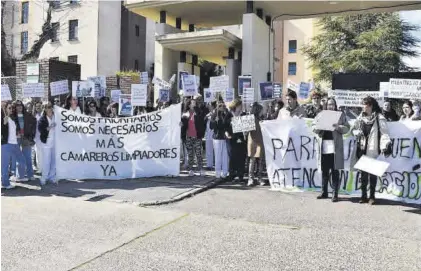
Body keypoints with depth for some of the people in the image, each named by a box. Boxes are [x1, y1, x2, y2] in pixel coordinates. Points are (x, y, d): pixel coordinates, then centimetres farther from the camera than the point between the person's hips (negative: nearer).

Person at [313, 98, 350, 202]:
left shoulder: (341, 115, 7)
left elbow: (347, 128, 2)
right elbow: (313, 127, 10)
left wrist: (339, 127, -17)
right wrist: (319, 128, -11)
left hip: (335, 147, -2)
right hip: (323, 147, 2)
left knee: (335, 171, 0)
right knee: (324, 170, 8)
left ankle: (335, 193, 6)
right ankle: (324, 192, 18)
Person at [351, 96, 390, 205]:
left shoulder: (379, 118, -7)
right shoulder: (361, 117, 9)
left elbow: (385, 133, -12)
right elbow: (353, 129, 19)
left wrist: (384, 146, -24)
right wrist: (357, 132, -3)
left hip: (373, 151, -5)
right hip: (362, 149, 5)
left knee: (372, 174, 4)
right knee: (363, 173, 10)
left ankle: (372, 196, 15)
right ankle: (363, 196, 18)